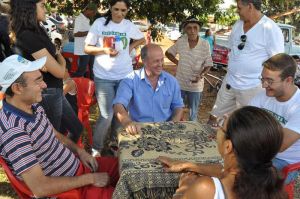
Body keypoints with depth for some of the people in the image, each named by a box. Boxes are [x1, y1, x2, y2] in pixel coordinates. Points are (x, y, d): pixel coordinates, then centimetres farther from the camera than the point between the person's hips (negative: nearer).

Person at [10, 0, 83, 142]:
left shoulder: (36, 31, 6)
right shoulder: (28, 36, -24)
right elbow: (59, 71, -19)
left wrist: (55, 58, -6)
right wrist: (60, 59, 0)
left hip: (54, 91, 9)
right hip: (47, 94, -9)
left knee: (77, 127, 20)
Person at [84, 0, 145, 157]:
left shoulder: (129, 25, 4)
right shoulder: (99, 23, -5)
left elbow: (142, 39, 22)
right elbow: (87, 48, -2)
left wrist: (130, 47, 4)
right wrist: (104, 50, -19)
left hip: (125, 75, 4)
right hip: (103, 76, -3)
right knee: (107, 115, -7)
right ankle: (96, 148, 14)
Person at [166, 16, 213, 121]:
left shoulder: (205, 45, -12)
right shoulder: (180, 41, -7)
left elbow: (208, 65, -8)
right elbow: (168, 53, 8)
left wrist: (201, 75, -25)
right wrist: (178, 63, -4)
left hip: (196, 85, -1)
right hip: (180, 83, 2)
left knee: (193, 115, 14)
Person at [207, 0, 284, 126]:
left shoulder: (271, 29, -15)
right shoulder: (238, 24, 6)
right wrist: (232, 68, 12)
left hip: (251, 87, -6)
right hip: (229, 82, 6)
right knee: (214, 117, 13)